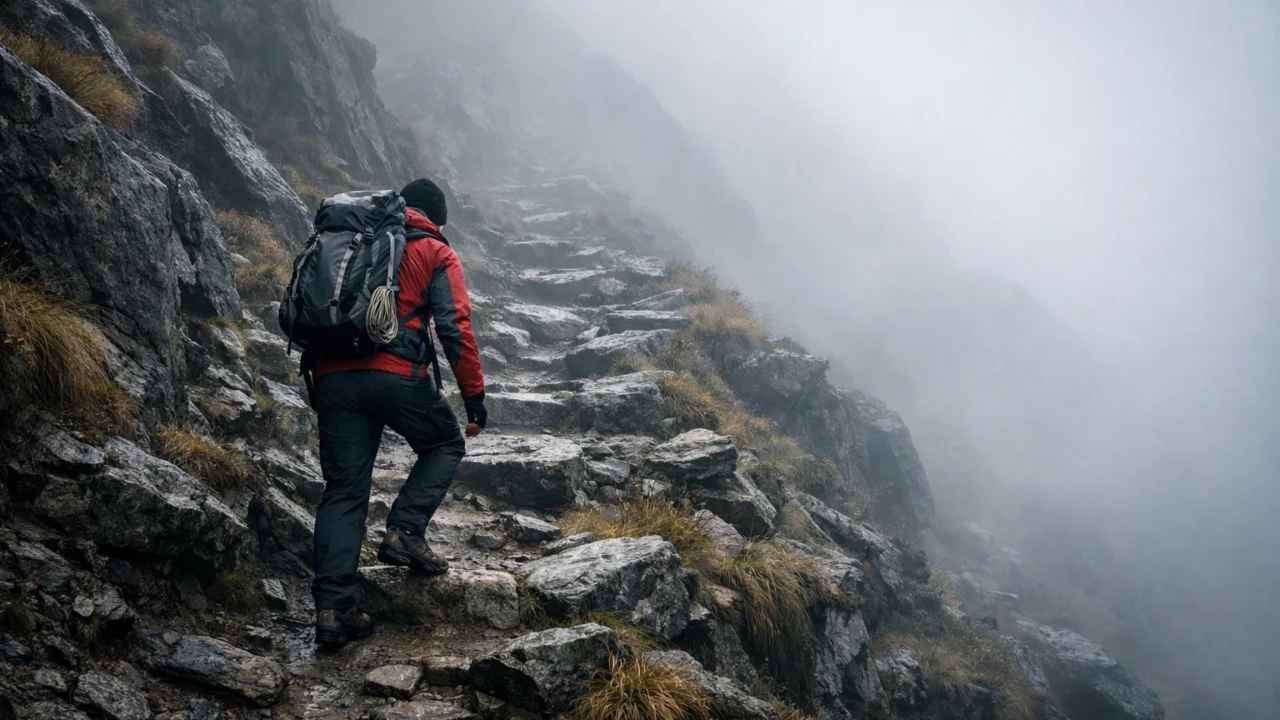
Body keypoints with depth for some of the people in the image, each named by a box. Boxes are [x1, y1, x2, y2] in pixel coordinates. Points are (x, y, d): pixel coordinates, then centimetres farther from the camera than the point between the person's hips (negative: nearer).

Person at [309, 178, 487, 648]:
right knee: (445, 446, 21)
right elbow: (455, 327, -2)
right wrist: (474, 395, 1)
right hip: (397, 374, -4)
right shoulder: (435, 254, 10)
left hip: (334, 376, 5)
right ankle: (405, 531, 2)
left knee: (343, 490, 8)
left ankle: (332, 609, 2)